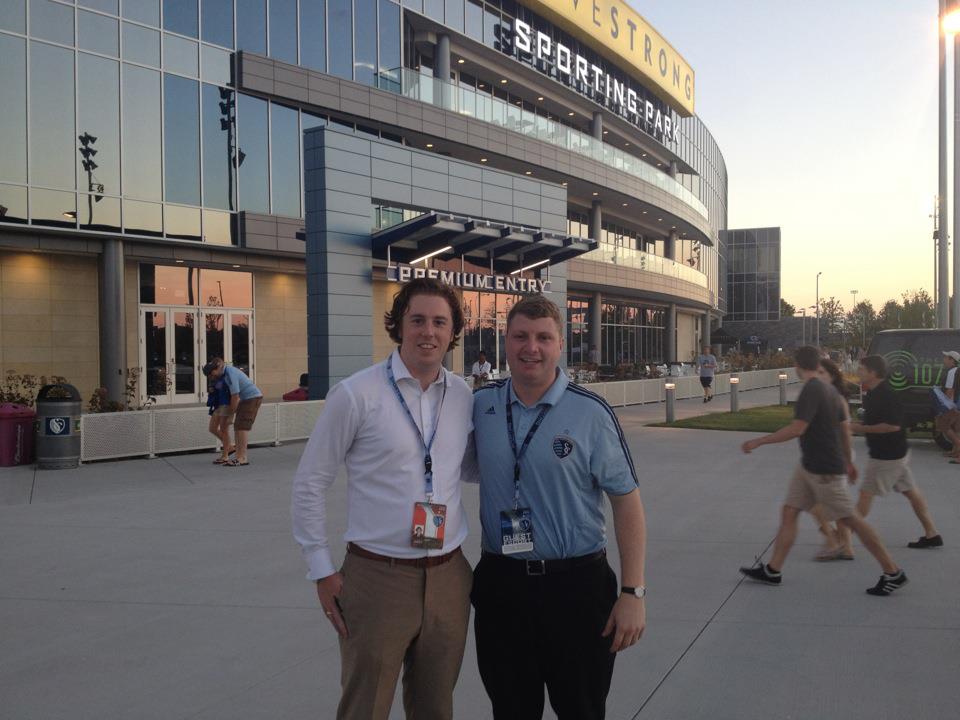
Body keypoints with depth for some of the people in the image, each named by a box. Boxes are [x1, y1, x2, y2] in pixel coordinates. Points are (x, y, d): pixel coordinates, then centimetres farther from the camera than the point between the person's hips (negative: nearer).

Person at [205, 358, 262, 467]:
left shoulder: (230, 374, -20)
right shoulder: (227, 371, 9)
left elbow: (235, 396, -19)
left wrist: (231, 413, -9)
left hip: (253, 398, -10)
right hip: (246, 399, 10)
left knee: (242, 426, -13)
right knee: (238, 426, 7)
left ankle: (242, 458, -15)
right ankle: (240, 457, 7)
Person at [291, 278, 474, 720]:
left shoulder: (465, 397, 3)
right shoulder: (356, 394, -9)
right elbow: (309, 484, -3)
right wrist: (322, 570, -3)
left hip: (449, 578, 4)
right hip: (378, 578, -4)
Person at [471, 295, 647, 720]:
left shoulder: (590, 413, -9)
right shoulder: (480, 405, 0)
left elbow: (626, 501, -7)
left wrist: (633, 593, -10)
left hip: (576, 584, -2)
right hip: (500, 583, 3)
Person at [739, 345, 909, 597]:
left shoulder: (811, 390, -19)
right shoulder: (828, 389, 10)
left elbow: (797, 429, -26)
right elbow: (844, 428, 16)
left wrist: (758, 441, -22)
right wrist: (848, 462, 25)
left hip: (824, 470, -10)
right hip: (809, 466, 10)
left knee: (850, 520, -2)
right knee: (788, 512, 8)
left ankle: (893, 573, 9)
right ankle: (773, 570, 12)